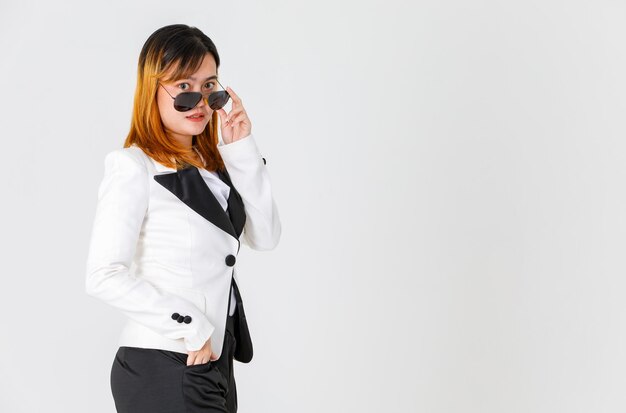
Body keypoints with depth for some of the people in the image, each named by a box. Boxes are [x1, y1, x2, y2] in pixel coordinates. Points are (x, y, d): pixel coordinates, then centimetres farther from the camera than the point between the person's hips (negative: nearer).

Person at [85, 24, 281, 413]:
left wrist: (243, 150, -4)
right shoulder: (134, 168, -12)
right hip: (163, 369, -7)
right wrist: (190, 325, -16)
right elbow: (104, 276, -18)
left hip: (215, 360, 7)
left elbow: (265, 237, 2)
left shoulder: (211, 162, 9)